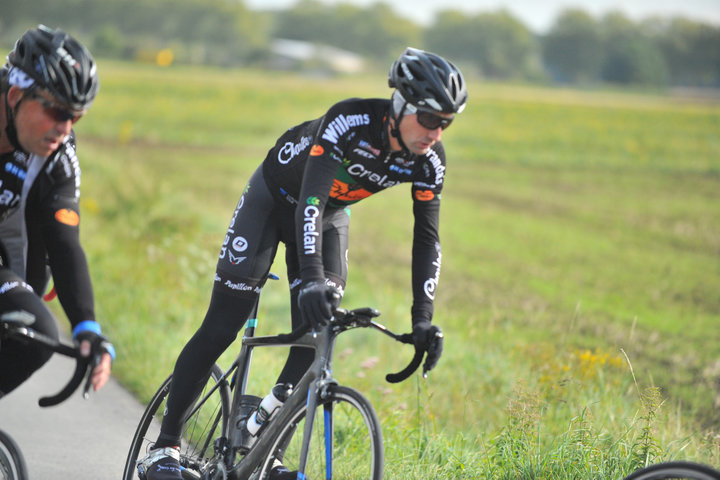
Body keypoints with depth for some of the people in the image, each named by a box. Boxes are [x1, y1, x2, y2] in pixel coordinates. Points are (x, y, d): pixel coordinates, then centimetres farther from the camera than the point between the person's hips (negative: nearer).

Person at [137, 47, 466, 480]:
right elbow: (310, 200, -45)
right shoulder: (349, 122, -38)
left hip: (330, 215, 5)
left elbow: (427, 238, -16)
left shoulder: (429, 161, -22)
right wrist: (311, 280, -57)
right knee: (221, 329, -7)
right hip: (275, 197, -5)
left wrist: (423, 318, -27)